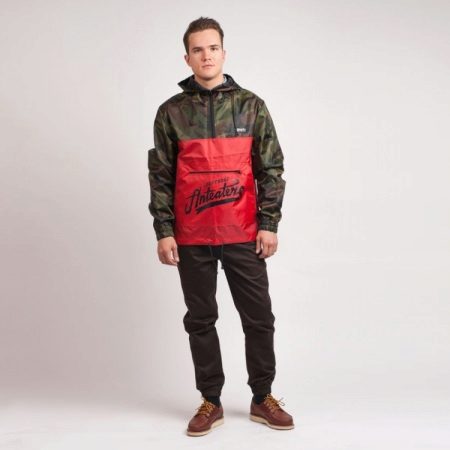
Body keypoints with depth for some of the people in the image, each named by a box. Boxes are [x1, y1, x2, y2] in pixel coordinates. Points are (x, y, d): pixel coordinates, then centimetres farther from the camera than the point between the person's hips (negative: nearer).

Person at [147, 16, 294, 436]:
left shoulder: (251, 106, 4)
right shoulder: (171, 112, 4)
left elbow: (271, 168, 4)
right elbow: (160, 176, 3)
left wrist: (269, 223, -3)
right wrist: (163, 231, -3)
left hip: (244, 235, 0)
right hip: (192, 239, 0)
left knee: (258, 317, 5)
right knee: (200, 320, 8)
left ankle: (263, 397, 23)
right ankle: (210, 401, 22)